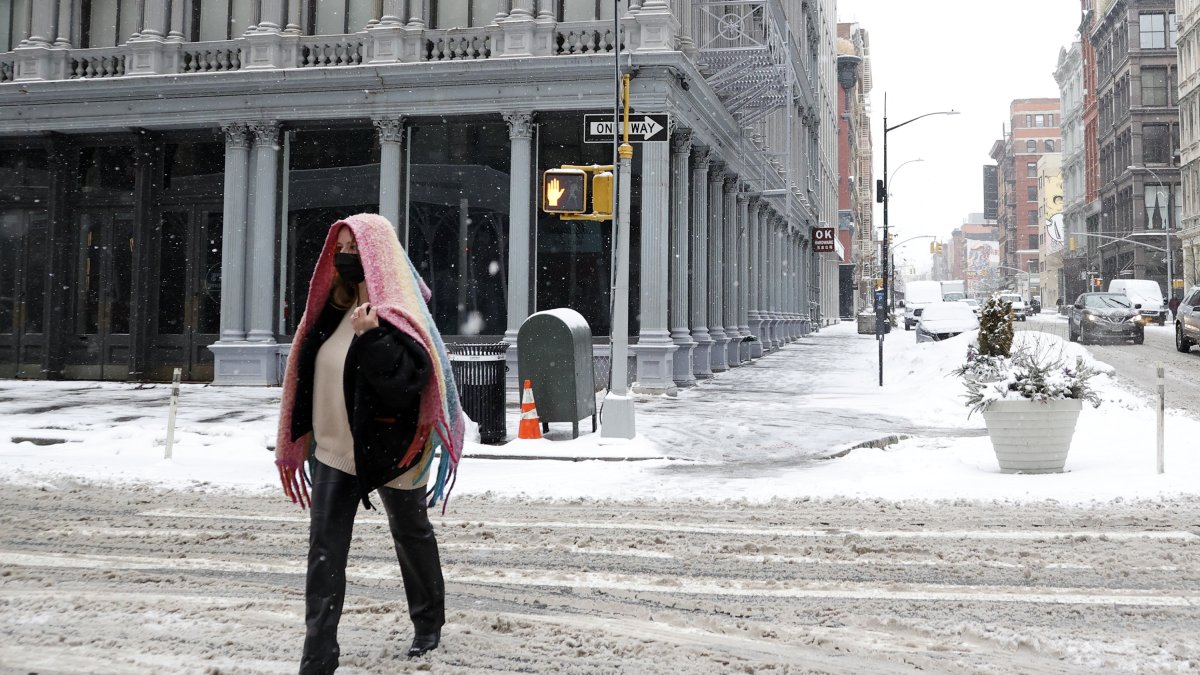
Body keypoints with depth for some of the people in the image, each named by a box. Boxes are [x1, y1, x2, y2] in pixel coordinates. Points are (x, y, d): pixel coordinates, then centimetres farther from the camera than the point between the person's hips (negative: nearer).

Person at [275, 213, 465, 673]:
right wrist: (307, 437, 13)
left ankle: (429, 622, 36)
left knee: (411, 535, 15)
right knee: (324, 549, -1)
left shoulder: (398, 313, -14)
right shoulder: (334, 308, 7)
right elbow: (315, 371, 15)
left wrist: (371, 338, -35)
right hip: (334, 447, 6)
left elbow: (408, 380, -27)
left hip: (388, 447, -6)